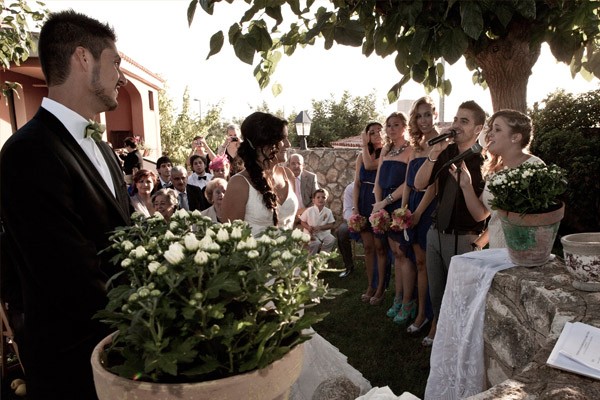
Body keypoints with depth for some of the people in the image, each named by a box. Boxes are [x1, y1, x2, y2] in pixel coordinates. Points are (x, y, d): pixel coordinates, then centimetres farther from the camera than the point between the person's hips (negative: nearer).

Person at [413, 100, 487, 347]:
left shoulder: (484, 160, -12)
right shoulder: (446, 153, 2)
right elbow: (419, 185, -3)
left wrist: (482, 237, -14)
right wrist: (433, 155, -15)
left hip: (463, 238, -6)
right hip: (436, 232, 6)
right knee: (436, 290, 19)